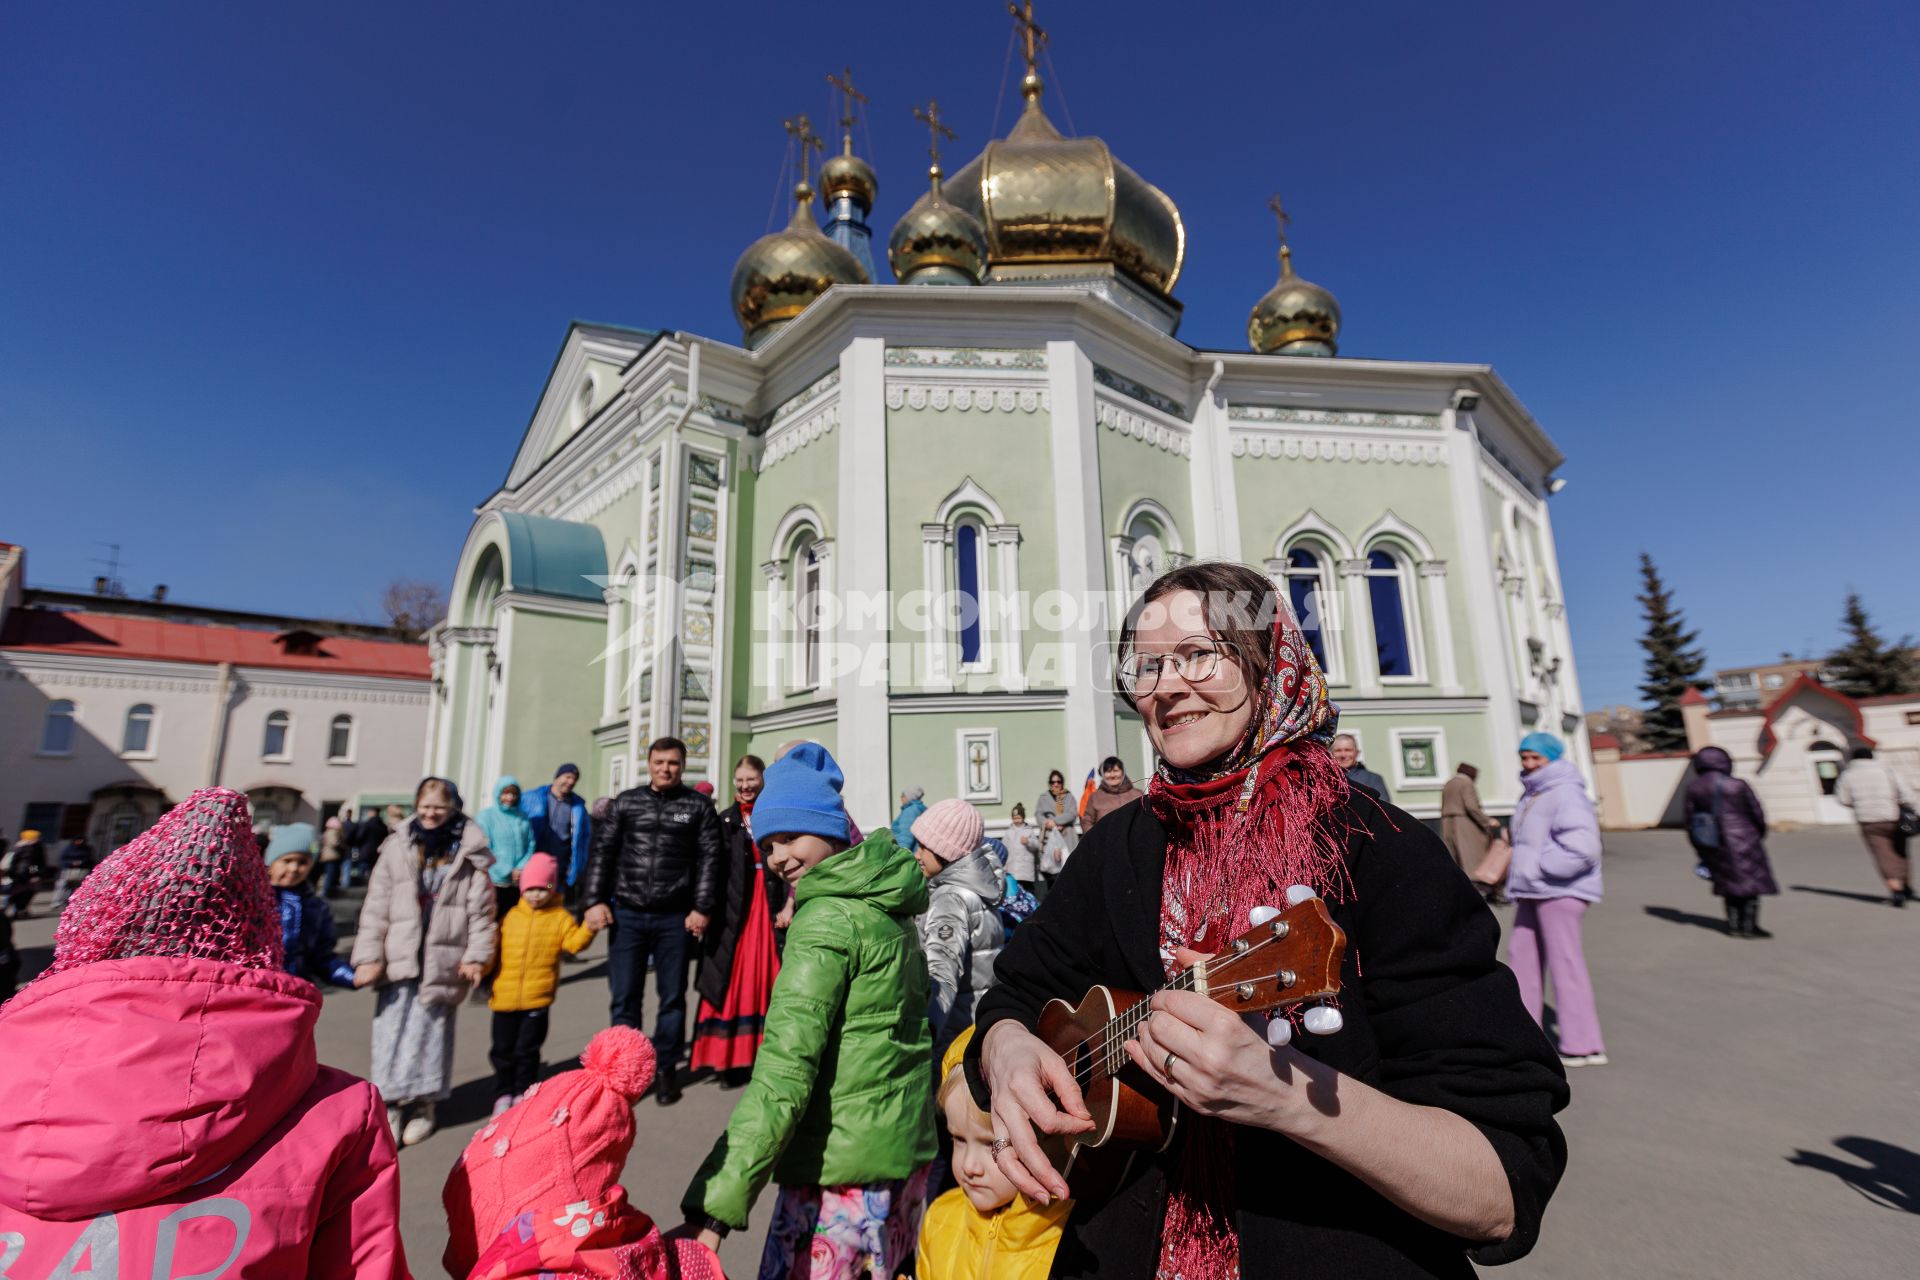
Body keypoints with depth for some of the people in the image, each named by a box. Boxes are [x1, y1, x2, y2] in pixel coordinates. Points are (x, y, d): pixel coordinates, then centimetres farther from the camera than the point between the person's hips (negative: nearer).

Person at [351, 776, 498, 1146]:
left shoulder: (469, 851, -1)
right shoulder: (397, 848, 4)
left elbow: (481, 908, -1)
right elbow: (376, 907, 4)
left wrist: (477, 955, -6)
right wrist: (369, 956, -3)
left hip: (443, 959, -1)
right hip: (399, 957, 1)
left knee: (431, 1029, 7)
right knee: (392, 1029, 2)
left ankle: (422, 1103, 22)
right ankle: (390, 1102, 16)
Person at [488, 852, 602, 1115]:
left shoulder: (560, 917, -4)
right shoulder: (510, 916, 3)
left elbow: (574, 943, -12)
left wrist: (588, 929, -30)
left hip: (537, 1001, -3)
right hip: (504, 998, 3)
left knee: (527, 1051, 8)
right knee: (502, 1051, 15)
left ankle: (523, 1094, 25)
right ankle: (503, 1094, 33)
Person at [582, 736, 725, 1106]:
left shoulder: (698, 806, 1)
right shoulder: (627, 802, 6)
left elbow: (710, 859, -2)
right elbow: (603, 851, 6)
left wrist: (702, 908, -7)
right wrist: (595, 900, -3)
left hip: (674, 918, -1)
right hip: (627, 914, 1)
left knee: (672, 997, 9)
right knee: (625, 998, 7)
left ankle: (666, 1069, 25)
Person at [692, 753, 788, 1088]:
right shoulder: (725, 821, 6)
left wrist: (788, 905, -5)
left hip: (770, 907, 0)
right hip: (734, 912, 1)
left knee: (768, 982, 5)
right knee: (732, 984, 3)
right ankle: (730, 1059, 13)